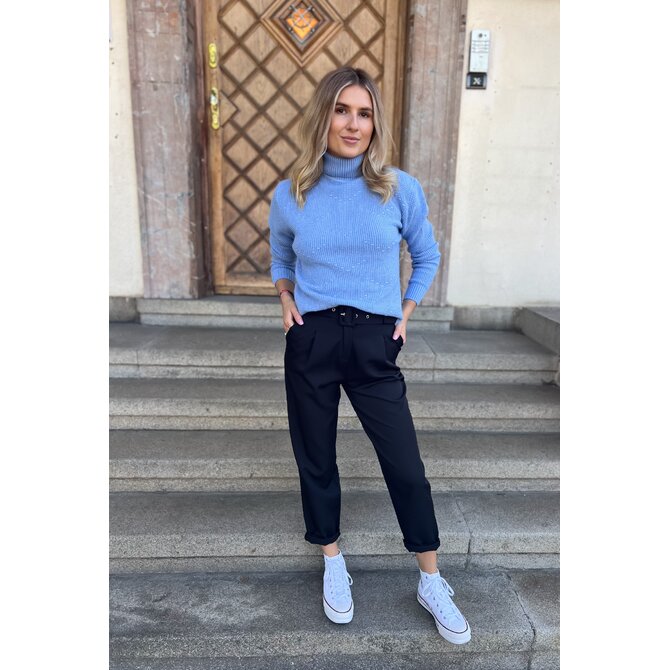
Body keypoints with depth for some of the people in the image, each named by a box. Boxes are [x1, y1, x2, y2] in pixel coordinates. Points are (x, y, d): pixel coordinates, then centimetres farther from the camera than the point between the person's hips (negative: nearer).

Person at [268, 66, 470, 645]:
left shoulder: (401, 190, -2)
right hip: (311, 341, 2)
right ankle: (333, 564, 37)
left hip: (374, 343, -1)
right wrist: (287, 300, 4)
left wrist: (406, 312, 4)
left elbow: (427, 256, 13)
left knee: (406, 464, 2)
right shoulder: (290, 195, 1)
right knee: (316, 457, 12)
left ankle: (432, 583, 26)